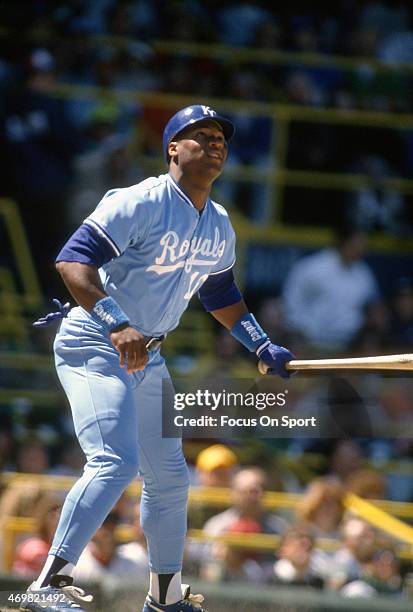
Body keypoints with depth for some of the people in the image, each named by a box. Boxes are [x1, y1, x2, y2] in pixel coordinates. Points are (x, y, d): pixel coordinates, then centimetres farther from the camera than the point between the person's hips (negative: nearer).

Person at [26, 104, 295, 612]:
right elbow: (72, 259, -26)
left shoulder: (220, 226, 9)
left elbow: (220, 294, 26)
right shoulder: (141, 203, -17)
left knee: (170, 474, 15)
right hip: (93, 345, -9)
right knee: (115, 462, -25)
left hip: (147, 357, 9)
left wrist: (263, 347, 17)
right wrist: (116, 323, -37)